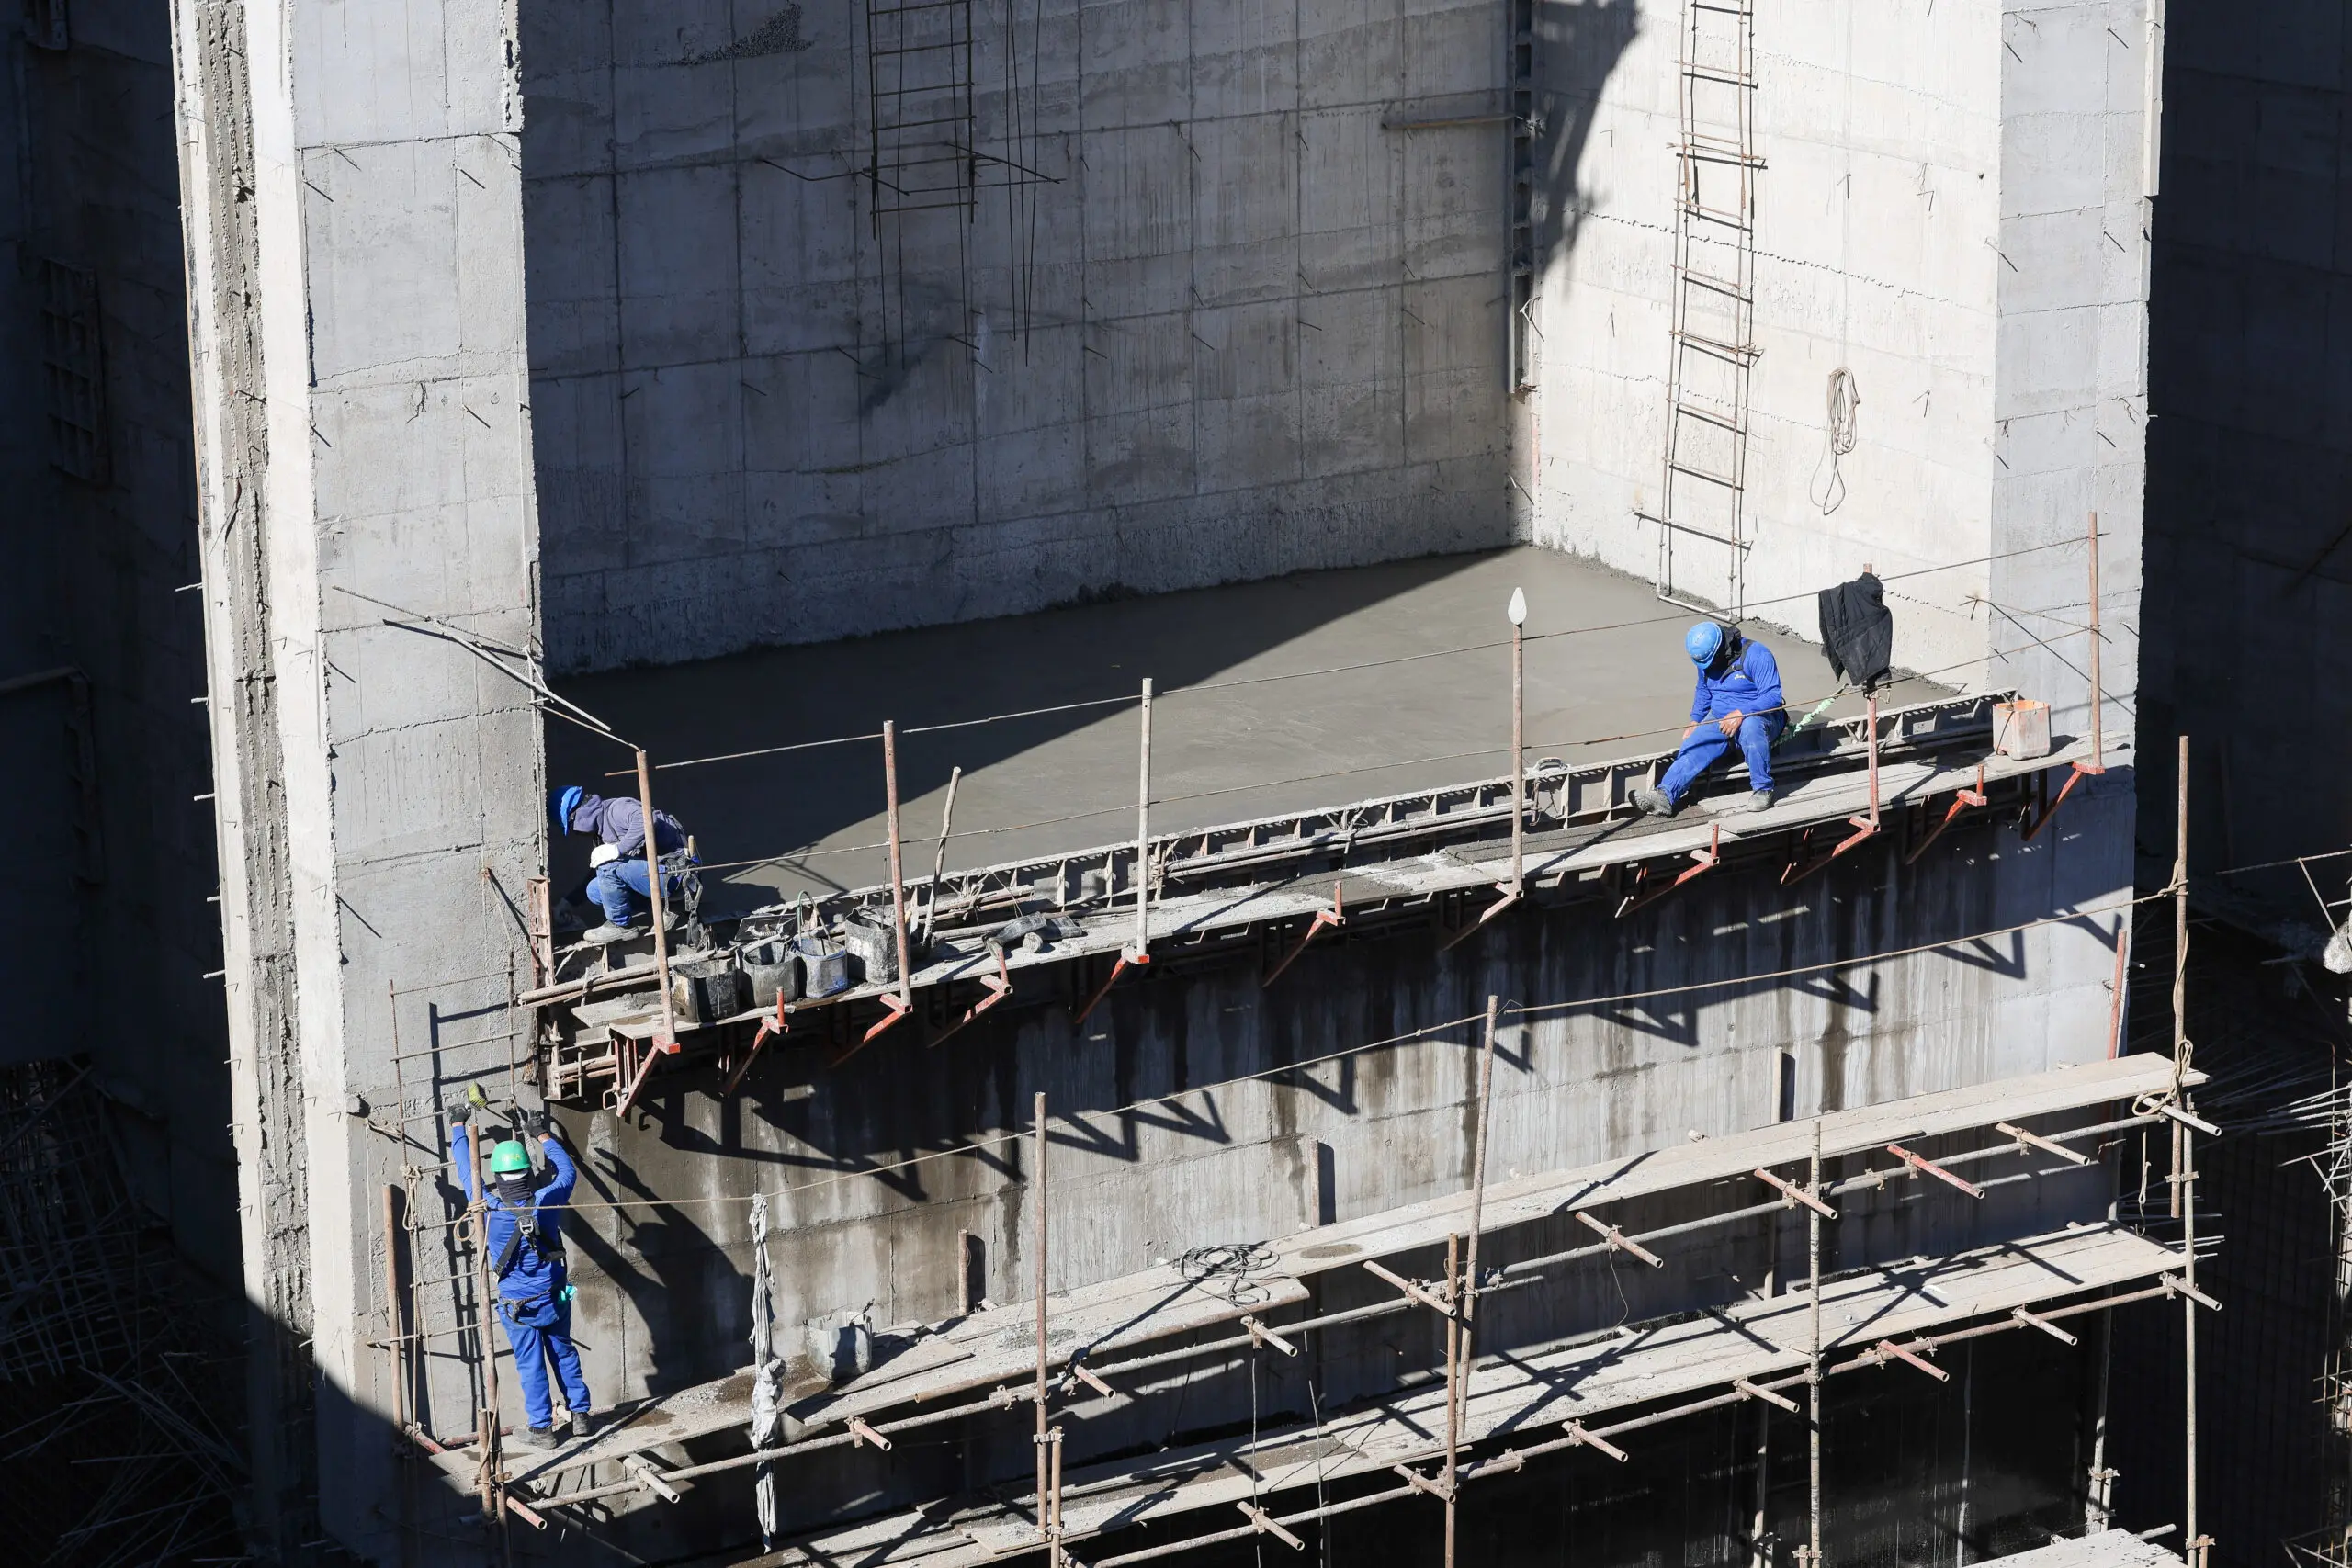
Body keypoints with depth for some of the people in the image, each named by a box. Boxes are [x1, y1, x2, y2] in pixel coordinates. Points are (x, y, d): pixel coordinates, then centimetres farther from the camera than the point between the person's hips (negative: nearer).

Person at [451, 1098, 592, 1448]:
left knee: (531, 1366, 9)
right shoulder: (546, 1201, -17)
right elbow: (568, 1171, 4)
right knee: (565, 1355, 19)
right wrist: (543, 1135, 14)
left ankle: (543, 1429, 12)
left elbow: (467, 1172, -3)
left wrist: (458, 1127, 10)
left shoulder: (490, 1208, -19)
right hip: (554, 1299, 2)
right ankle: (579, 1415, 26)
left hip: (517, 1307, -2)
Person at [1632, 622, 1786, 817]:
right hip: (1720, 719, 6)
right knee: (1694, 748, -20)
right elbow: (1703, 691, 23)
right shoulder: (1706, 659, 6)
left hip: (1759, 716, -6)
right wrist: (1695, 722, 10)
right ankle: (1664, 795, -36)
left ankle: (1762, 789, -28)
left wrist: (1741, 713, -34)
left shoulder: (1756, 655, -17)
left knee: (1750, 726, -41)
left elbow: (1773, 696, -23)